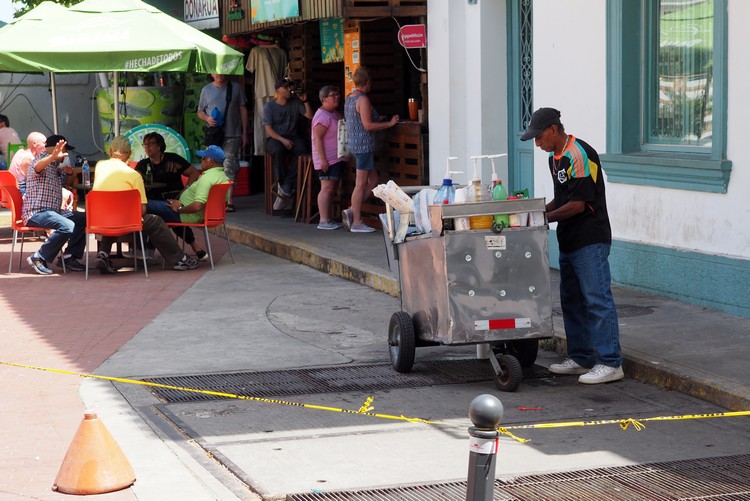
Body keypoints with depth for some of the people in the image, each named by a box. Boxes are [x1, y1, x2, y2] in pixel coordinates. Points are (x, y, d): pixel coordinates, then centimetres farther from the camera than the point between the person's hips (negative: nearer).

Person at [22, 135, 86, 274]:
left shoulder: (55, 166, 21)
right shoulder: (42, 160, -8)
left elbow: (61, 183, 39)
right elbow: (37, 167, -34)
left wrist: (68, 173, 17)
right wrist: (53, 157, -54)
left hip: (53, 210, 10)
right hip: (37, 212, -10)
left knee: (85, 219, 4)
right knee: (68, 226, -31)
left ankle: (69, 257, 6)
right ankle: (38, 258, -19)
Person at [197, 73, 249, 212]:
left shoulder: (236, 87, 7)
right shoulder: (206, 90, 11)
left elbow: (243, 110, 9)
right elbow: (200, 111, 17)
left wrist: (245, 133, 5)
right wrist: (207, 118, -7)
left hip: (232, 135, -2)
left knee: (229, 168, -8)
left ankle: (229, 201, -8)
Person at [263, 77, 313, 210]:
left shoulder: (295, 103, 10)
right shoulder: (269, 106, 2)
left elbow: (310, 116, 5)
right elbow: (269, 129, -4)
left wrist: (305, 101, -7)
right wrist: (282, 140, -18)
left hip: (293, 136, 2)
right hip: (275, 138, -2)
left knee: (302, 149, -33)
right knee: (278, 150, -39)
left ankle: (285, 188, -29)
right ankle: (283, 184, -23)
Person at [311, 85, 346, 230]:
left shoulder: (335, 114, 17)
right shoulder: (322, 115, -13)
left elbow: (343, 132, 29)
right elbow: (317, 139, -19)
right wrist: (323, 159, -24)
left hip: (337, 159, 10)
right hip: (327, 160, -10)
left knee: (331, 189, 10)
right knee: (327, 188, -11)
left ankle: (329, 219, 14)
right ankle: (324, 221, -12)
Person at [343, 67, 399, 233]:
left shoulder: (349, 98, 14)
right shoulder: (363, 99, -15)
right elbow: (367, 126, -20)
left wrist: (377, 120, 26)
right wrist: (389, 123, -12)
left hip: (353, 143, 10)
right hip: (363, 145, -10)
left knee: (373, 181, 14)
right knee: (361, 184, -4)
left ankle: (351, 212, 9)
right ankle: (356, 223, -1)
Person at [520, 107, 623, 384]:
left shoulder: (579, 156, -17)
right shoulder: (556, 158, 14)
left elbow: (578, 204, -19)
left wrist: (544, 218, -13)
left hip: (590, 241, -10)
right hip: (569, 241, 10)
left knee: (597, 299, -10)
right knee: (571, 300, 14)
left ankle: (610, 363, -10)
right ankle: (581, 358, 22)